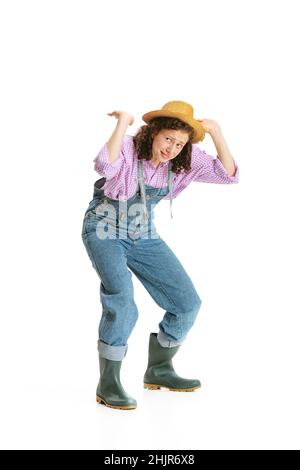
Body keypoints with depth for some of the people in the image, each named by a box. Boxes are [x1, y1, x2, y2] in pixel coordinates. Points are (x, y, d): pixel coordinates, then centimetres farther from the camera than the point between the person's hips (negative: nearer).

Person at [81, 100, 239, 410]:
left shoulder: (185, 160, -7)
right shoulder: (128, 148, -22)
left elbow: (228, 174, -14)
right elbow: (105, 166, -45)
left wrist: (216, 132, -24)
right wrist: (123, 122, -39)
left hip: (143, 237, 6)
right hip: (104, 232, -6)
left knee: (188, 303, 0)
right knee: (121, 298, -31)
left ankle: (158, 370, 20)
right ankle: (108, 384, -17)